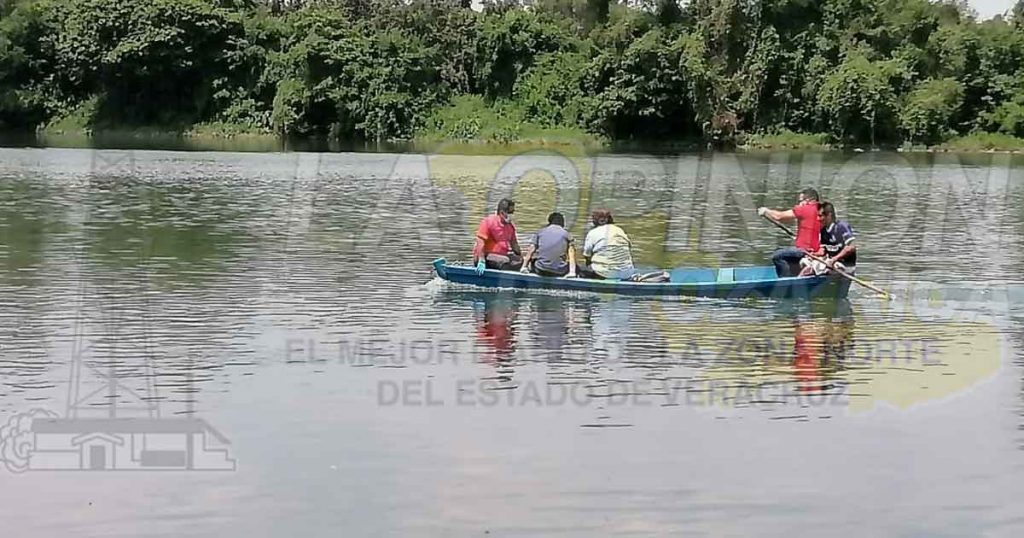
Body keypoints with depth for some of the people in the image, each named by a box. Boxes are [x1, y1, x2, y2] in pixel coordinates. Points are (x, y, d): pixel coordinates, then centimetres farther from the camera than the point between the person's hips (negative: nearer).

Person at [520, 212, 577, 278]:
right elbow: (571, 254, -2)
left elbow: (531, 251, 4)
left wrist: (524, 267, 6)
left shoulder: (540, 232, 10)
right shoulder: (567, 234, 7)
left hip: (540, 270, 1)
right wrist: (572, 272, -6)